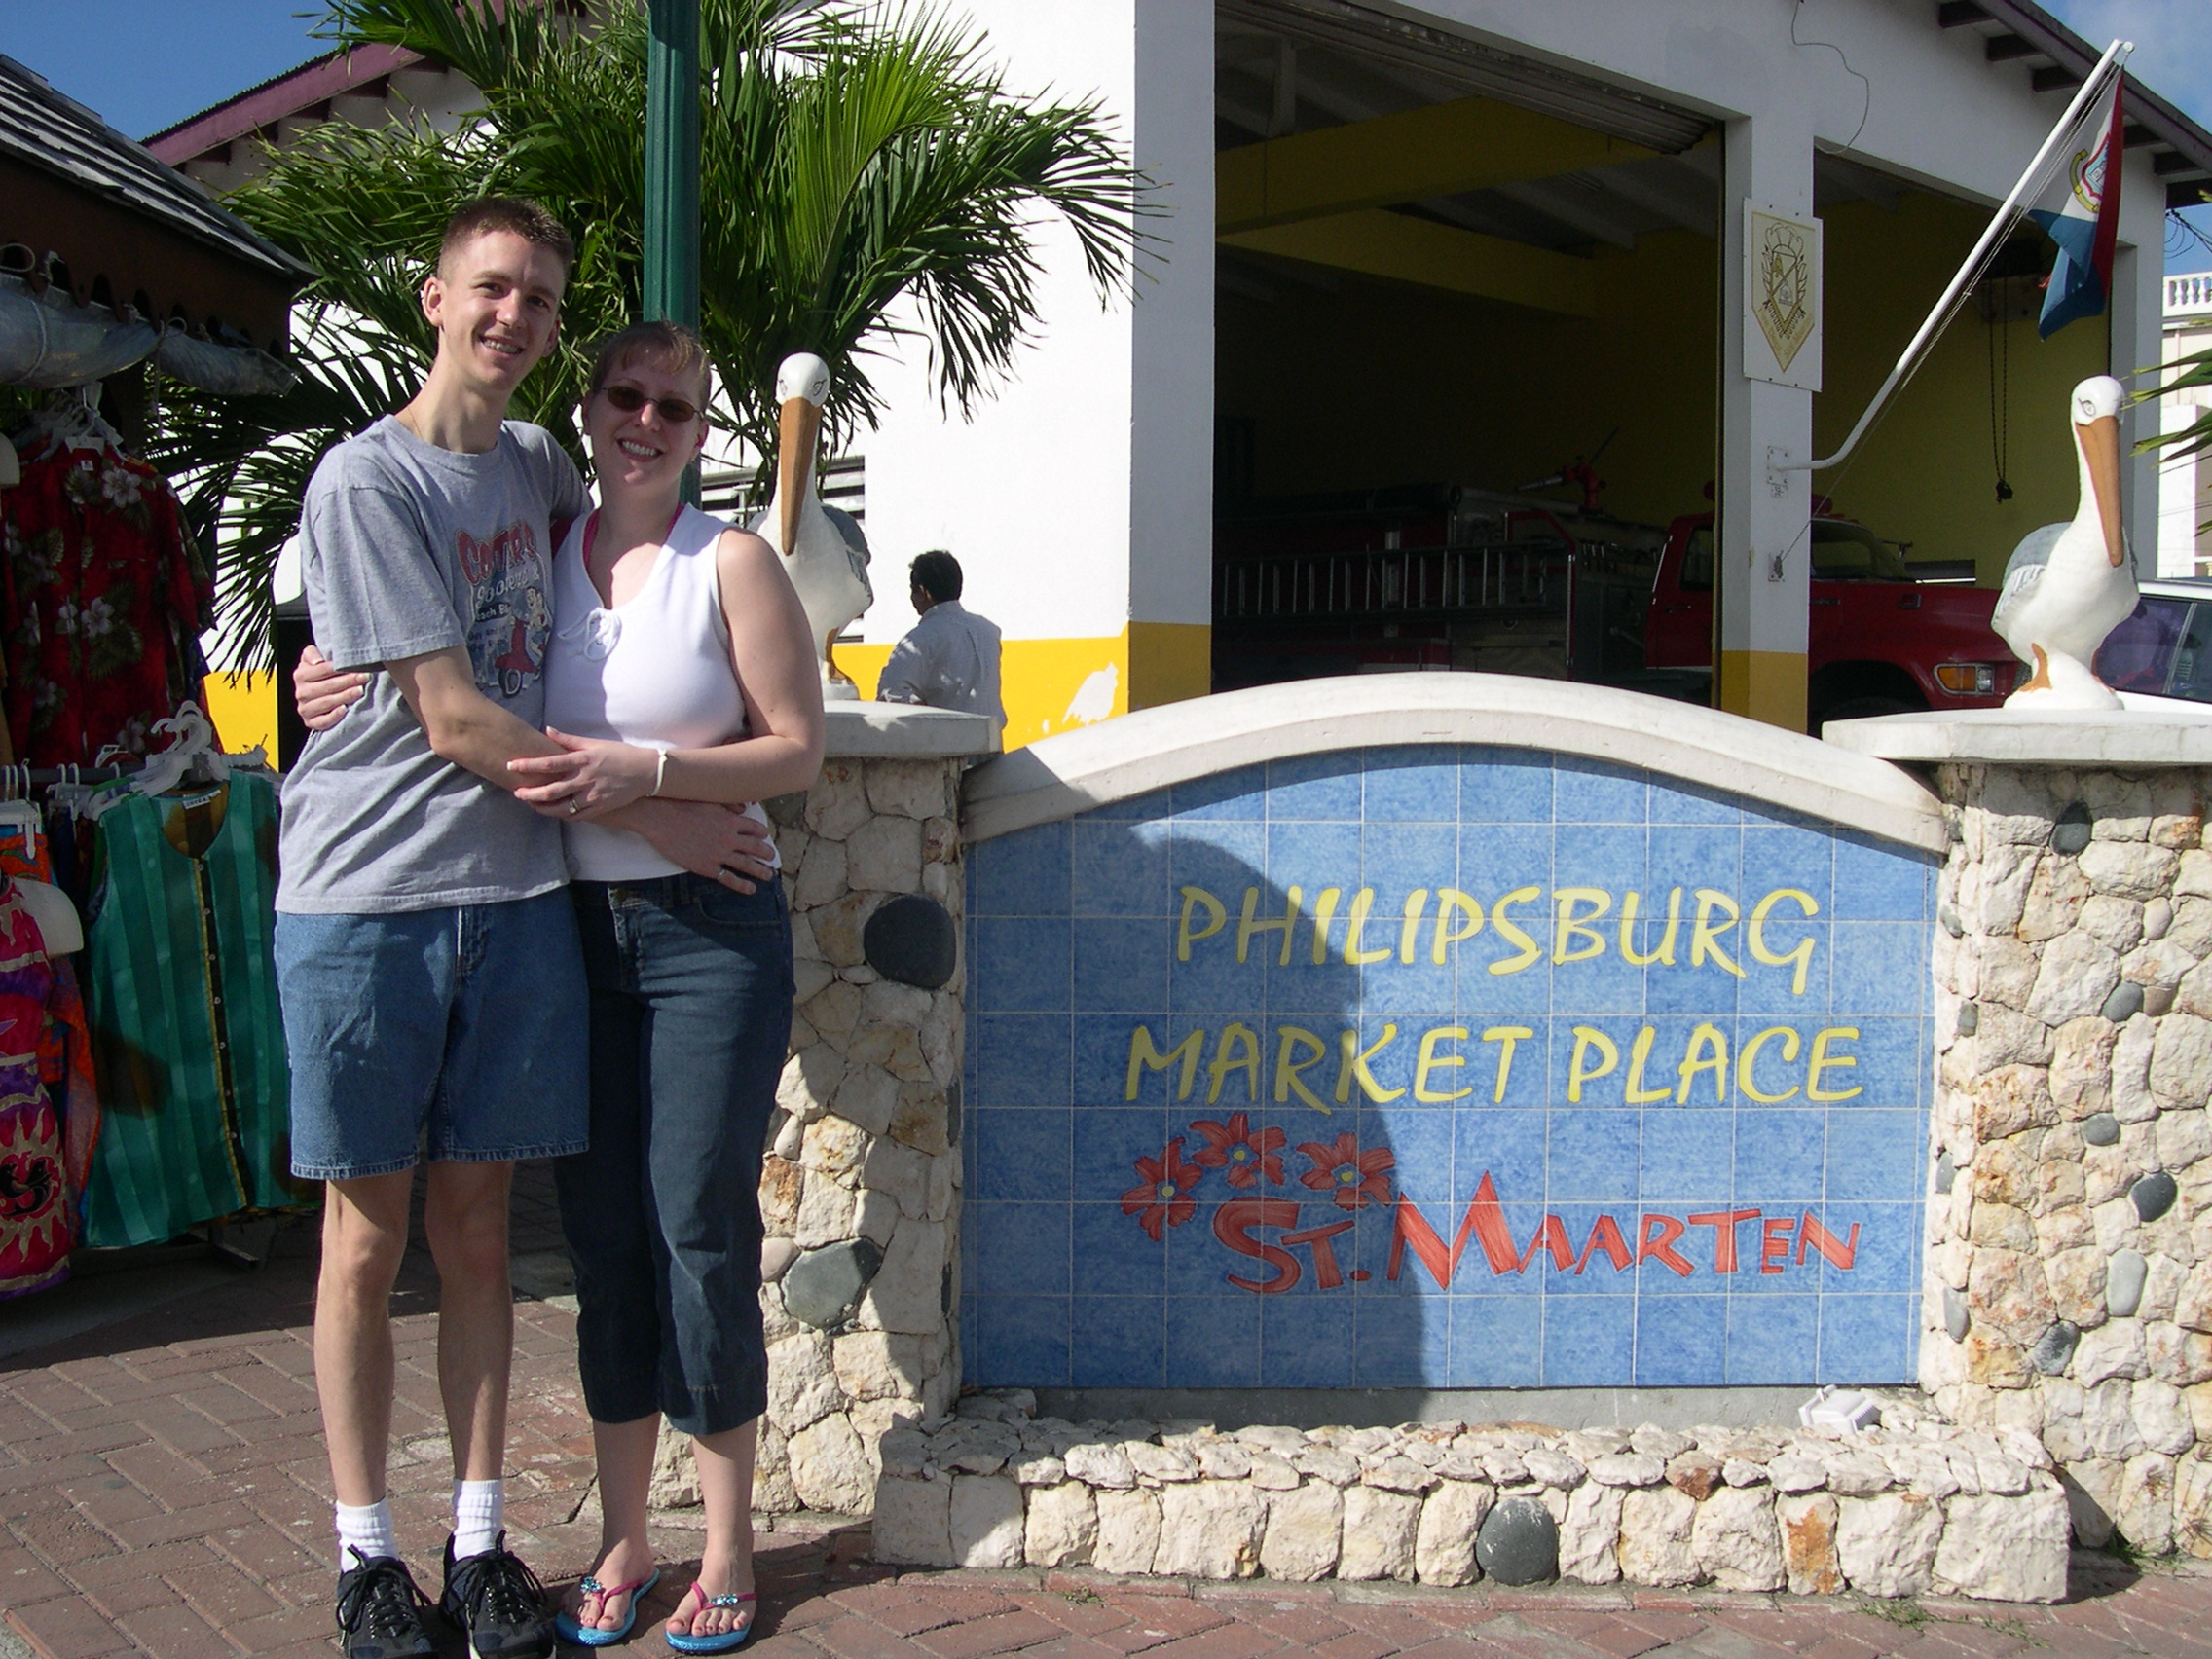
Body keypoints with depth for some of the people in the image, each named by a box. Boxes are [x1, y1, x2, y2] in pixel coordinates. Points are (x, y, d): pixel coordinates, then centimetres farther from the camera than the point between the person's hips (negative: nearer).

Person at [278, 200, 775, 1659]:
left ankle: (480, 1540, 18)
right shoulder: (367, 478, -7)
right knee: (370, 1233, 3)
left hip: (515, 896, 5)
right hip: (366, 898, -5)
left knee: (478, 1225, 8)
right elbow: (457, 723, -12)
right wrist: (652, 813, -8)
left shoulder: (539, 463, 13)